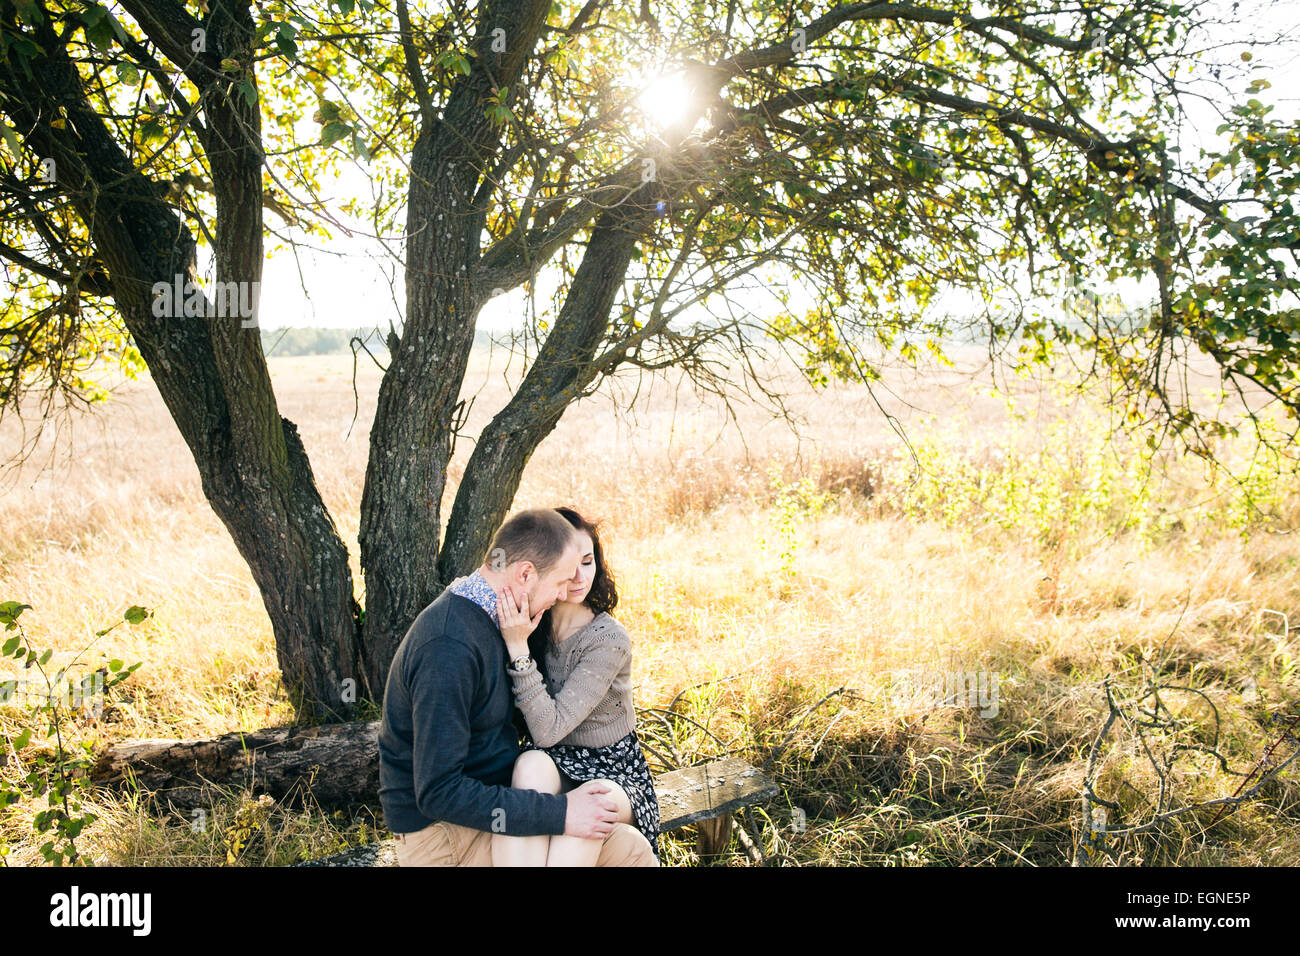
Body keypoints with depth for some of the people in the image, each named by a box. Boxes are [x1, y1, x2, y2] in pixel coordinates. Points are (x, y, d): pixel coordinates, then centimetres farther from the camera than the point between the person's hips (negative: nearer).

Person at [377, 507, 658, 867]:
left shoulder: (482, 615, 5)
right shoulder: (448, 648, -26)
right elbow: (439, 793, -28)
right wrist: (559, 813, -25)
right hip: (442, 831, -9)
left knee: (632, 847, -5)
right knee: (631, 850, -19)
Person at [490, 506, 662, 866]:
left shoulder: (608, 640, -17)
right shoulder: (529, 627, -2)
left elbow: (548, 729, -23)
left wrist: (518, 648, -29)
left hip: (613, 772, -3)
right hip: (554, 763, 3)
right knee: (531, 763, -34)